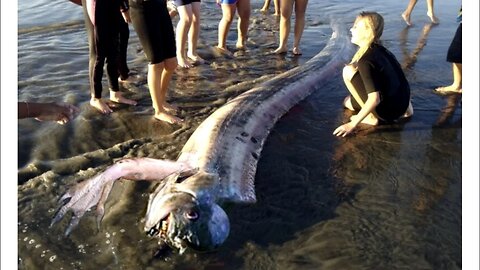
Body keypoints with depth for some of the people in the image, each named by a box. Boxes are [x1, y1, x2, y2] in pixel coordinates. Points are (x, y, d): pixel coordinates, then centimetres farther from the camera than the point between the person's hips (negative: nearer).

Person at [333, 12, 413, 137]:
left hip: (387, 109, -9)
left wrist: (353, 124, -21)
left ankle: (371, 116, -5)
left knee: (348, 71, -12)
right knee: (348, 102, 26)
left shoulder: (366, 60, -22)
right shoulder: (379, 49, 4)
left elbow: (374, 99, -27)